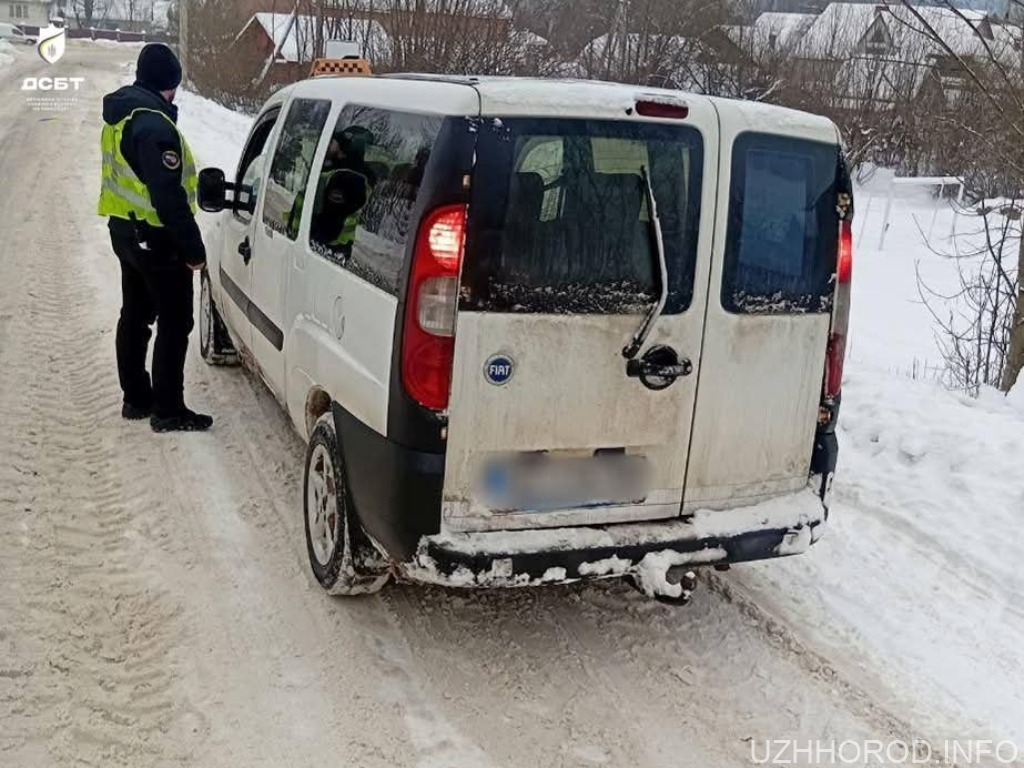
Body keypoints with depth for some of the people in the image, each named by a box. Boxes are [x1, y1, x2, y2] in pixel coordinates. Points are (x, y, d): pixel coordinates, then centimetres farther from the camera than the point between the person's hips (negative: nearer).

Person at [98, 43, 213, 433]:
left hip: (124, 229, 10)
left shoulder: (120, 114, 10)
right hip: (155, 238, -10)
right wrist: (193, 247, -21)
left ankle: (136, 397, 26)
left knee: (135, 315, 16)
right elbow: (168, 196, -25)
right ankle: (168, 410, 1)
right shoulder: (154, 124, -23)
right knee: (174, 322, -2)